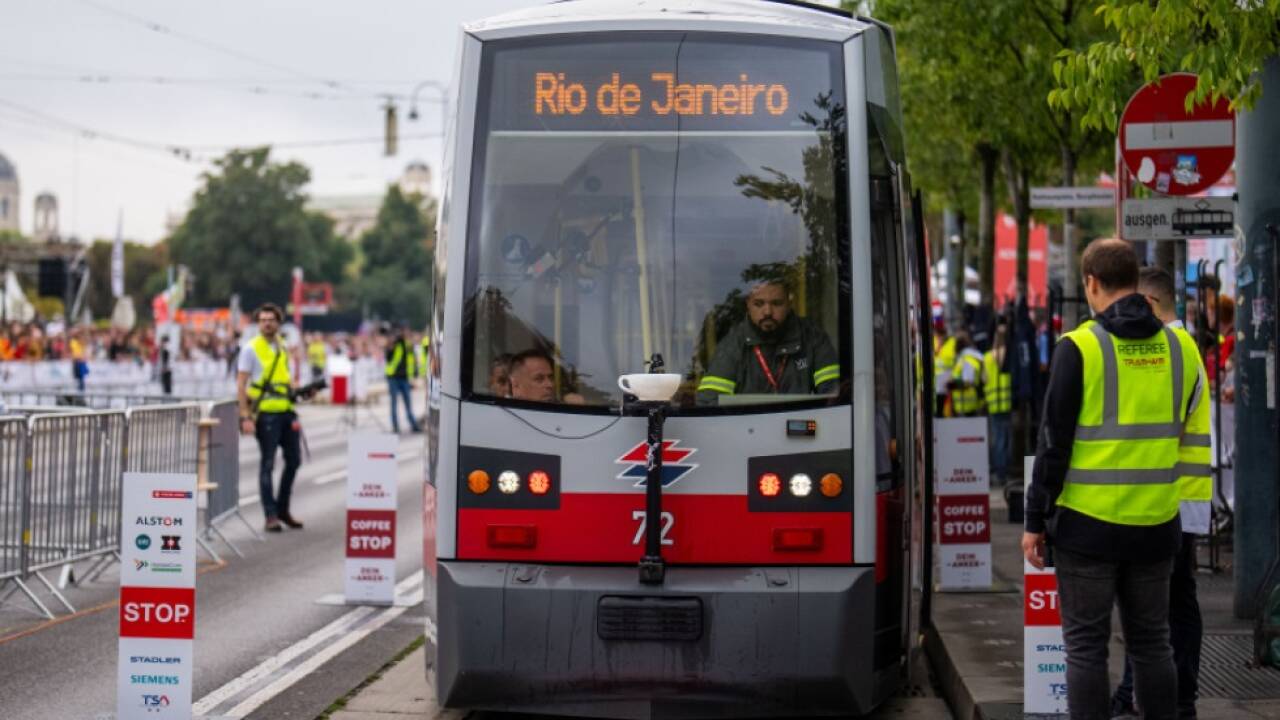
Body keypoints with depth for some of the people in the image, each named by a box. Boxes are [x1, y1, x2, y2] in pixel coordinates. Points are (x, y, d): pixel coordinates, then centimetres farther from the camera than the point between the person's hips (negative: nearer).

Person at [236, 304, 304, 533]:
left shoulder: (282, 346, 12)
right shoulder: (251, 348, -6)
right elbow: (241, 385, -10)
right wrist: (245, 417, -16)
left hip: (286, 410, 7)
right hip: (266, 413, -7)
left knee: (294, 460, 10)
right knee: (267, 464, -1)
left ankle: (282, 509, 24)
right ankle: (271, 516, 5)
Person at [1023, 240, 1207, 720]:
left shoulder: (1079, 347, -10)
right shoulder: (1180, 348, 3)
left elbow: (1054, 442, -10)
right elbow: (1193, 437, 8)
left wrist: (1036, 520, -3)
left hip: (1089, 523, -4)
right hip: (1157, 524, 4)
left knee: (1086, 645, 4)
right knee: (1151, 642, 14)